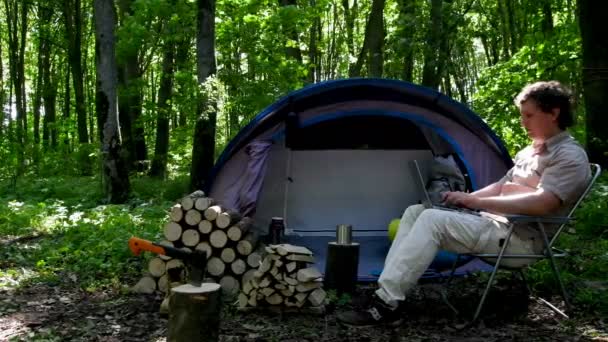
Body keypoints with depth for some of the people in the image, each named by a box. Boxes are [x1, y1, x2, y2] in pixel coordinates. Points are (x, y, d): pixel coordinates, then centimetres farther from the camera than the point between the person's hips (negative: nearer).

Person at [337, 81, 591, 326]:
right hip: (495, 222, 9)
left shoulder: (570, 156, -10)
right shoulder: (529, 151, 20)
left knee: (432, 220, -27)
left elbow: (540, 204, -23)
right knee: (415, 212, -3)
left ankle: (385, 305, -26)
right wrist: (463, 198, 2)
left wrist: (476, 202, -19)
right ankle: (387, 293, -13)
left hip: (518, 239, -9)